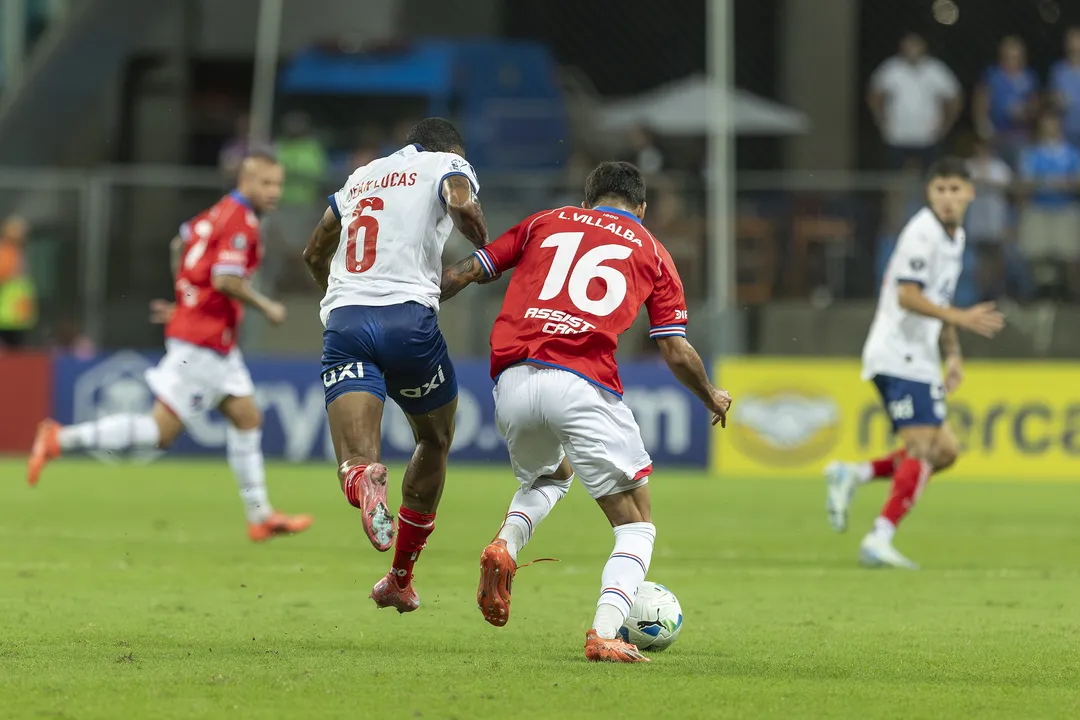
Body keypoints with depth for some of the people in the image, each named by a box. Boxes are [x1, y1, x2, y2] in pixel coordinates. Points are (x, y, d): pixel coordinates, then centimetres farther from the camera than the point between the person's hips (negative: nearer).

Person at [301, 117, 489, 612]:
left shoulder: (362, 176, 29)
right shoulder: (448, 164, 13)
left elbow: (314, 254, 38)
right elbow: (462, 206, -12)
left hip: (343, 320, 3)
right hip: (408, 317, -3)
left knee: (354, 462, -10)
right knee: (435, 441, 23)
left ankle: (362, 480, -49)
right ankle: (400, 579, 25)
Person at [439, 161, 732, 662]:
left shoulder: (546, 222, 23)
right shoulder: (650, 251, 18)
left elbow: (462, 274, 18)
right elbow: (677, 354, 13)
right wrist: (712, 399, 31)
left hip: (512, 381, 3)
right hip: (583, 385, -3)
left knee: (547, 476, 34)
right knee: (636, 525, 8)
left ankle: (505, 544, 3)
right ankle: (605, 632, -16)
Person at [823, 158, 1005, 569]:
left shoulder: (955, 236, 16)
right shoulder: (923, 233, -14)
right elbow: (908, 296, -22)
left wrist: (953, 353, 18)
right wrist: (961, 318, -27)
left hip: (919, 360, 9)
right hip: (899, 358, -9)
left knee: (944, 450, 7)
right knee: (923, 450, -15)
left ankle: (853, 475, 10)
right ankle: (880, 539, -16)